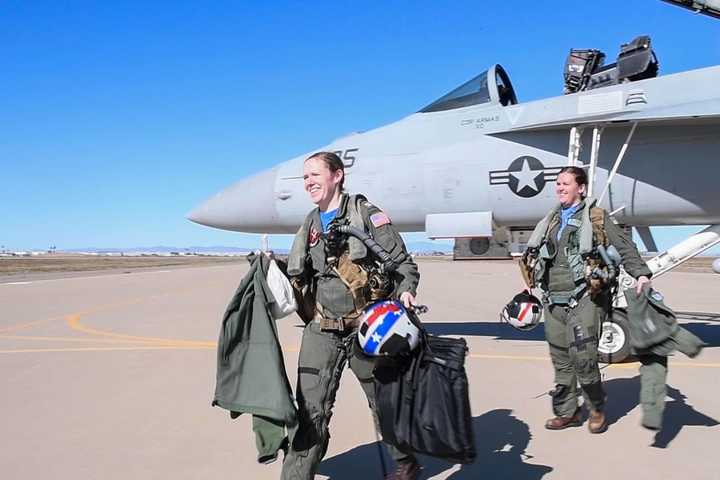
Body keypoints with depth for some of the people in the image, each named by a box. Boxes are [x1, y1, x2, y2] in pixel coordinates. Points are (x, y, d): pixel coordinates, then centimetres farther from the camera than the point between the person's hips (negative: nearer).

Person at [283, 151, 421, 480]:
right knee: (310, 410, -2)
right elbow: (300, 279, 17)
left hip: (365, 326, -3)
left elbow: (403, 262, -5)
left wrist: (405, 291, -22)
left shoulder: (366, 214, -4)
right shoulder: (310, 226, 13)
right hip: (321, 330, 4)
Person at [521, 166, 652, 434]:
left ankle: (596, 410, 13)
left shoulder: (596, 218, 3)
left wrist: (641, 273, -12)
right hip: (553, 302, 5)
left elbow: (624, 247, 0)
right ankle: (566, 412, 24)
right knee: (561, 360, 10)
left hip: (583, 299, -5)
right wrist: (534, 284, 19)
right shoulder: (550, 221, 17)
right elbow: (533, 256, 24)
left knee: (582, 357, -10)